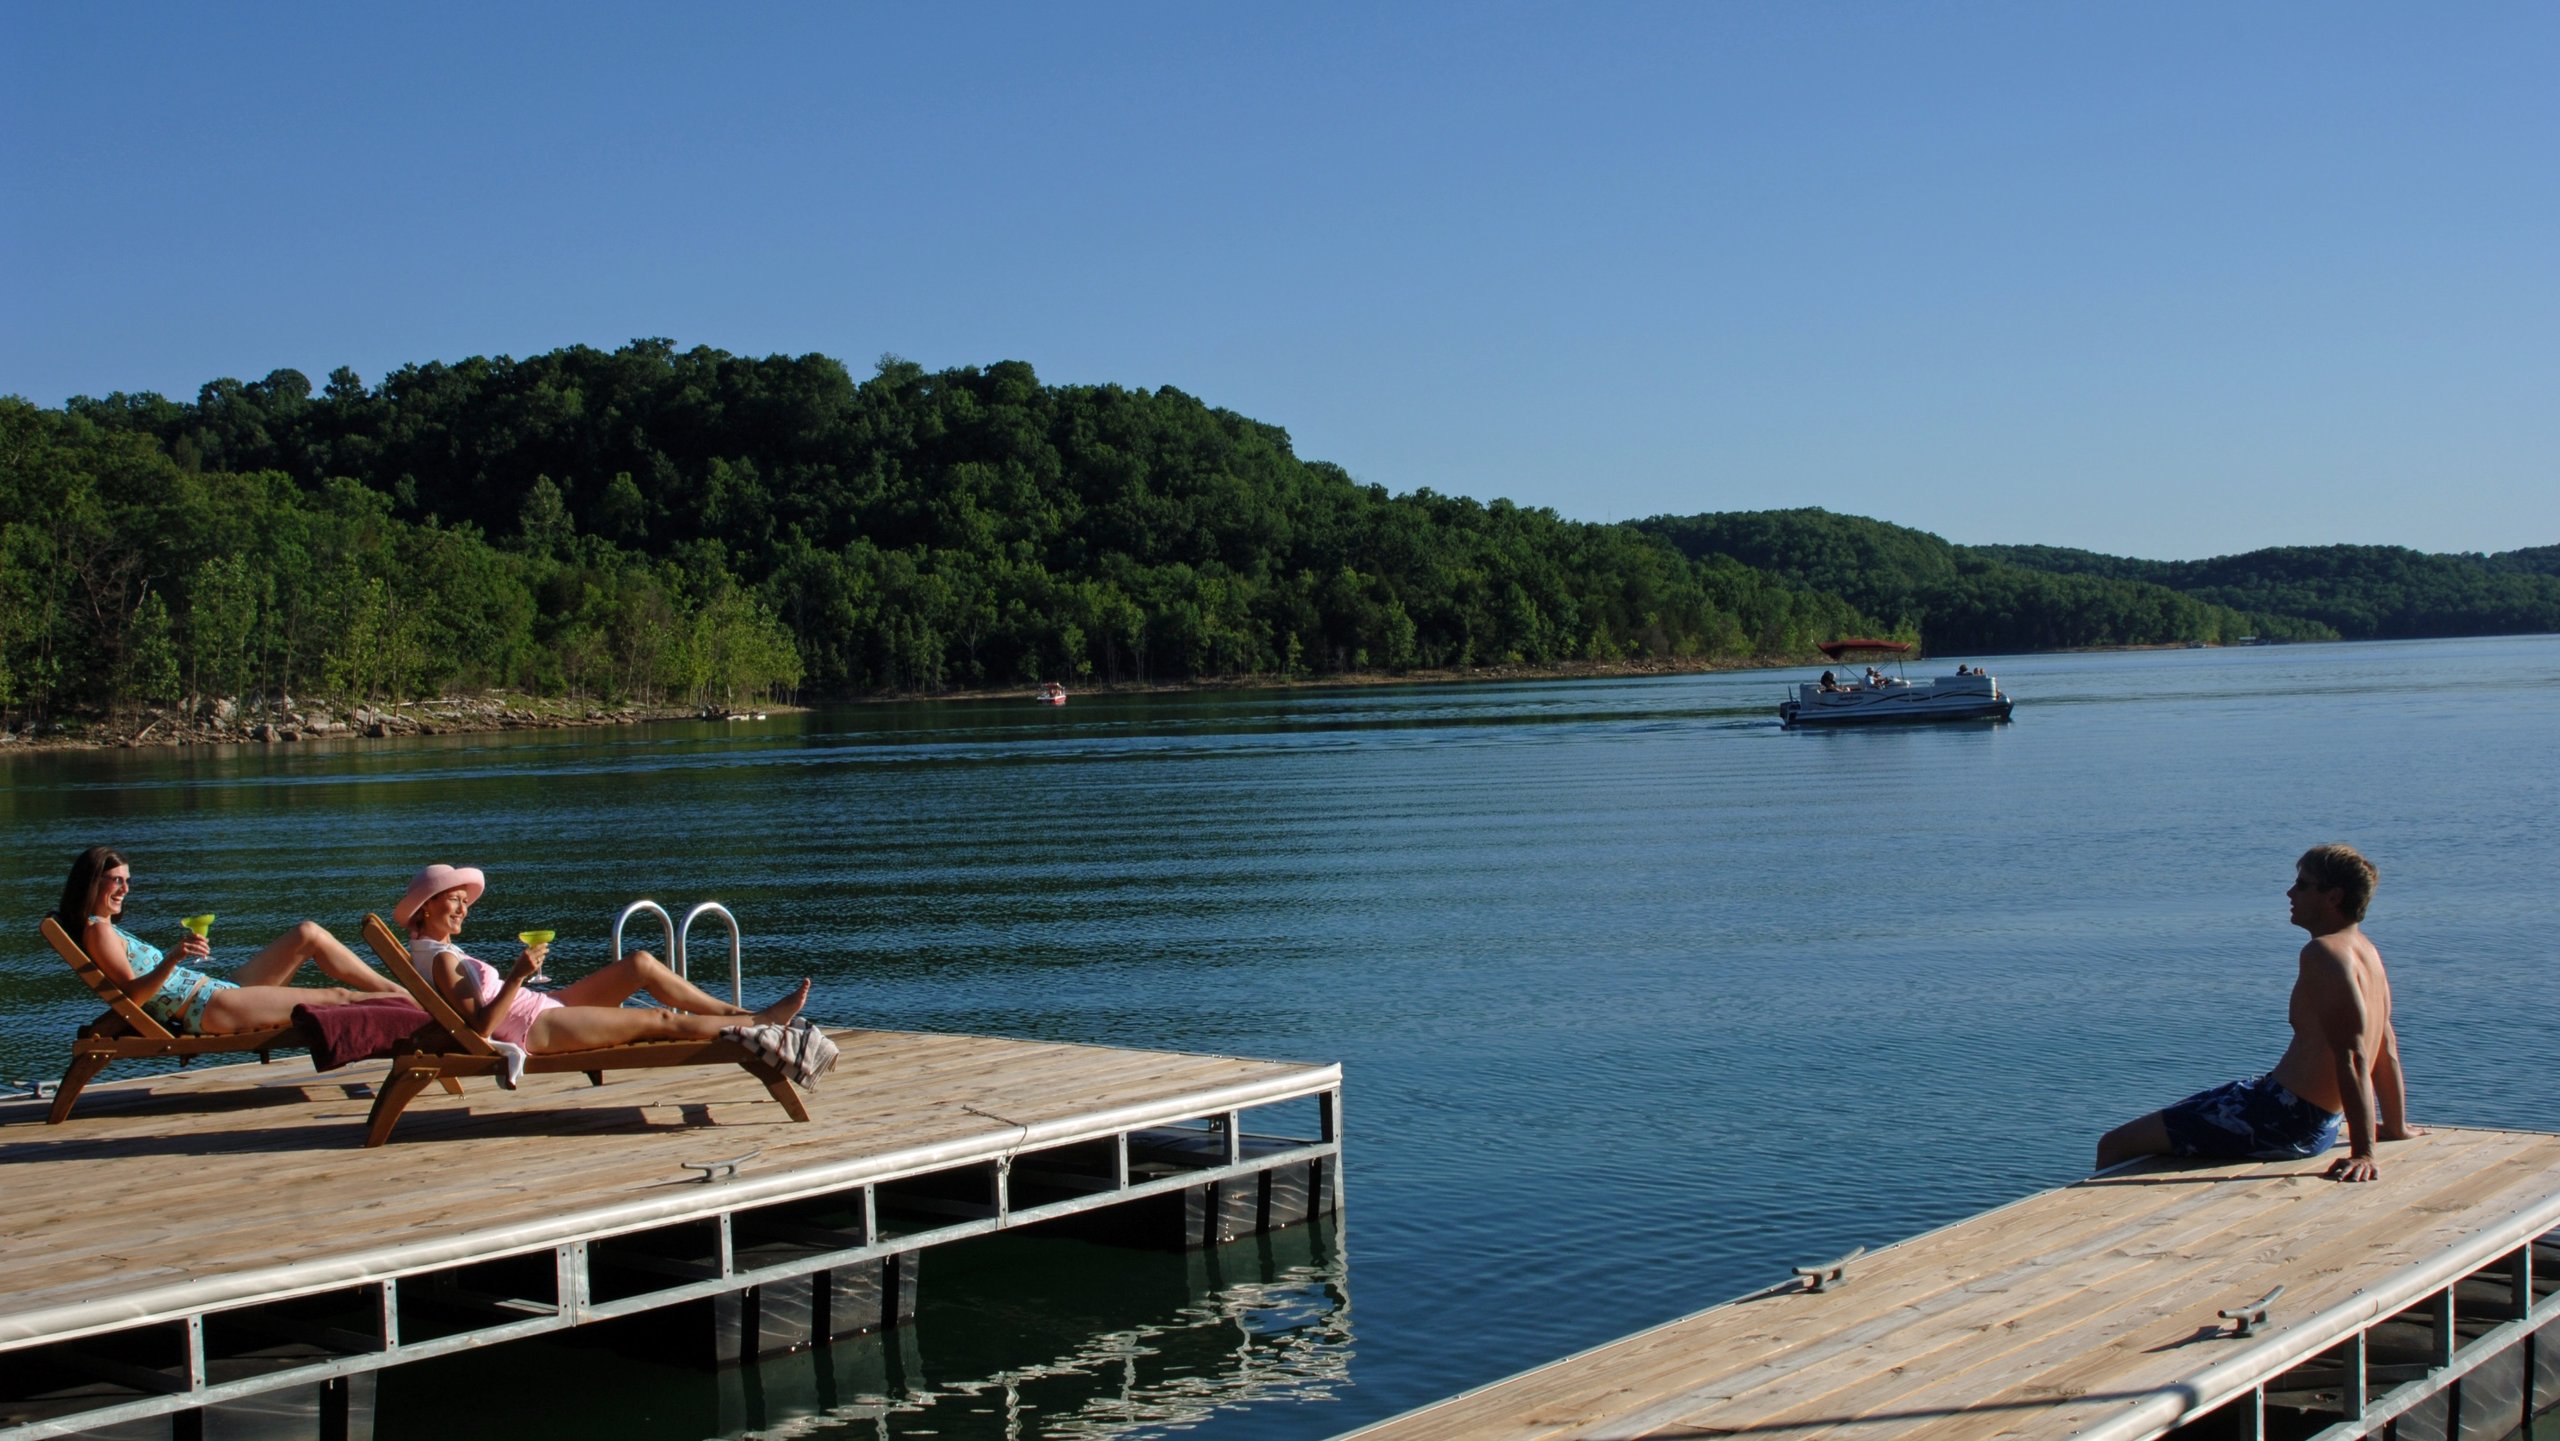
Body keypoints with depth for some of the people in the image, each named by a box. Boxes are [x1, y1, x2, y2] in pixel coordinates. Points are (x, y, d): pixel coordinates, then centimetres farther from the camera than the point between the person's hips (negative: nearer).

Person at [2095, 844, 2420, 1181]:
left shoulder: (2323, 953, -19)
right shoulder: (2366, 951, 11)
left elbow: (2351, 1057, -26)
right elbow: (2386, 1045, 19)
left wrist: (2363, 1153, -29)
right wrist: (2395, 1127, 30)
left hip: (2282, 1116, -11)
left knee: (2114, 1146, -11)